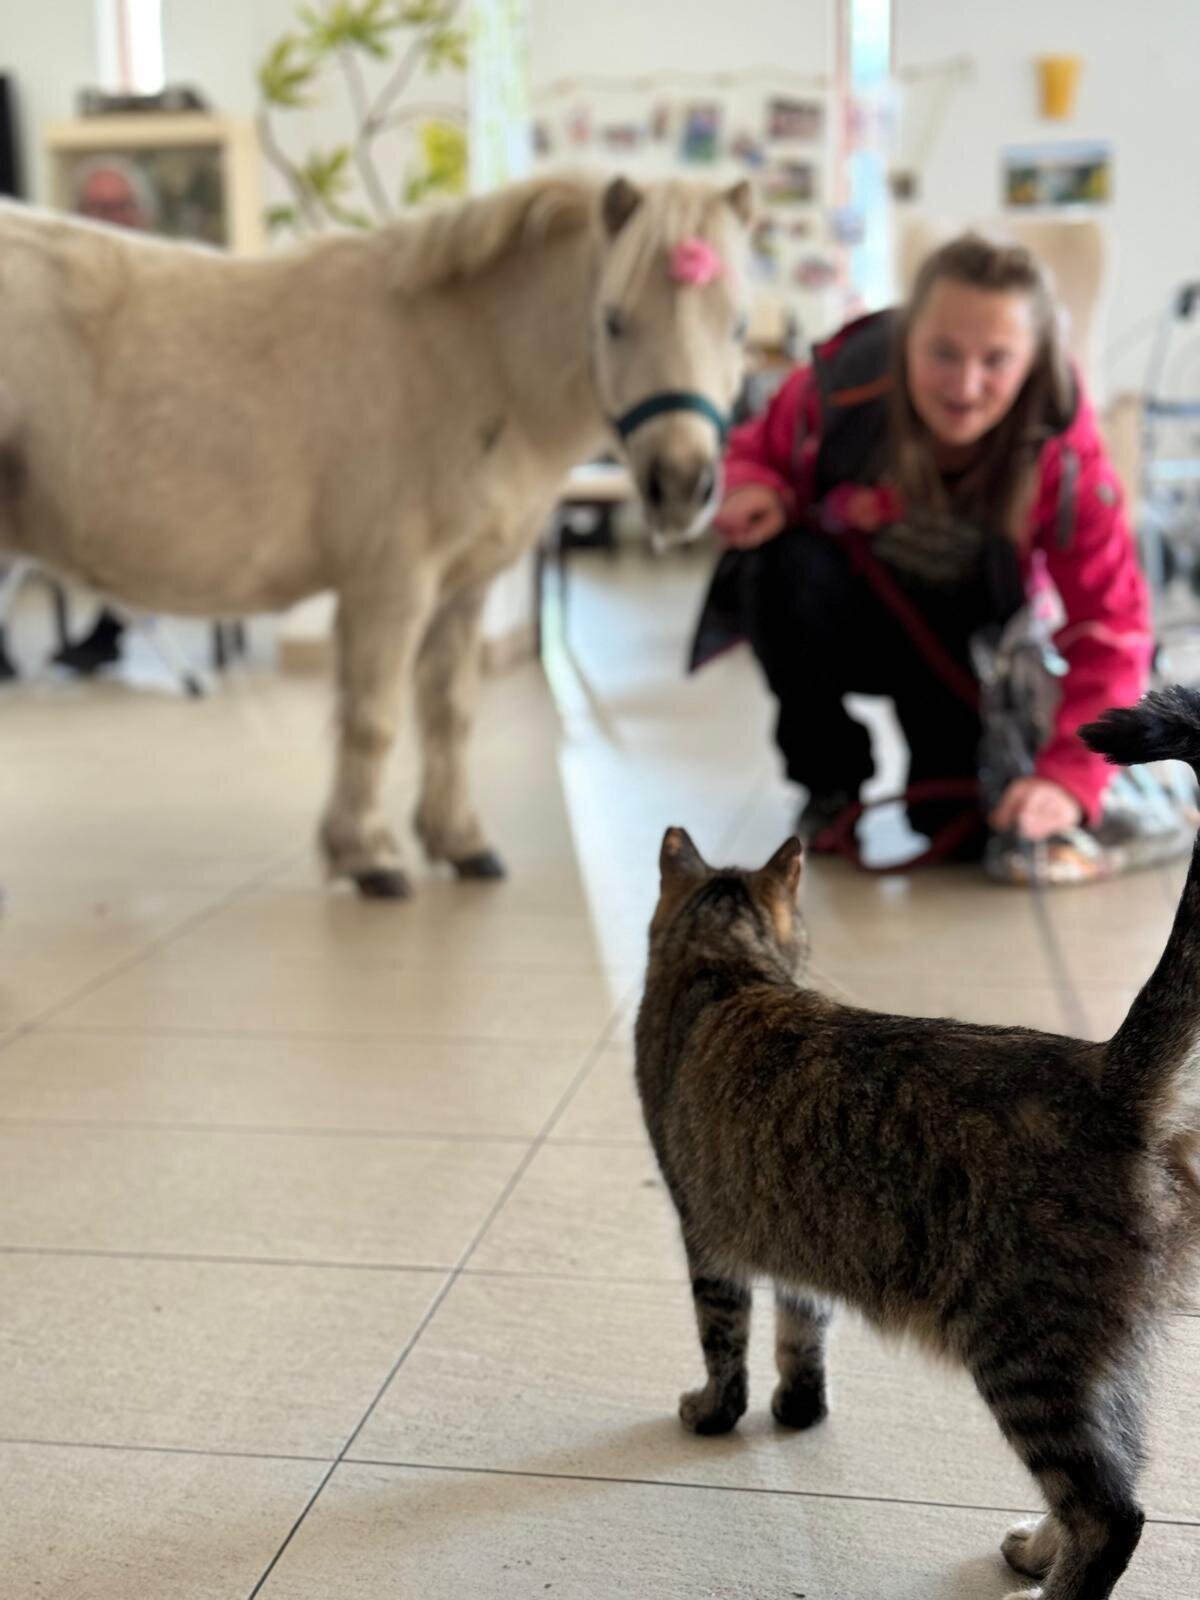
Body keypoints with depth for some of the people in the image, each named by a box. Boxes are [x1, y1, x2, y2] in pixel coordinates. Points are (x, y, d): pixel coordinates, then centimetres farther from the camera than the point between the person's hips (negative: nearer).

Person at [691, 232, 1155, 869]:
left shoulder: (1067, 460, -28)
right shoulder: (838, 386, -29)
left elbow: (1111, 629, -29)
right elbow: (758, 451, -6)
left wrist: (1068, 778, -42)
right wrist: (756, 489, -33)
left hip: (964, 641, 0)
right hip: (849, 611, 0)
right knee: (784, 568, -34)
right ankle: (829, 782, -9)